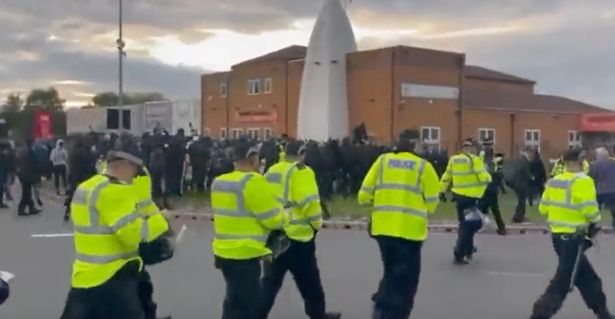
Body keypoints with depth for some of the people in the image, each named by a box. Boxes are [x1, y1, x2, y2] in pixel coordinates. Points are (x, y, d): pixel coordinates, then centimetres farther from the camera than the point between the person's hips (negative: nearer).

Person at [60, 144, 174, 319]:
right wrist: (160, 221, -7)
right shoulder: (114, 190, -17)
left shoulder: (84, 188, 13)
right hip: (110, 277, -9)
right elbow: (133, 233, -23)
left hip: (84, 275, 9)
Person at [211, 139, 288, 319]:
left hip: (224, 251, 9)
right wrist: (284, 217, 7)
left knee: (235, 302, 22)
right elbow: (272, 218, -14)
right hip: (244, 255, -9)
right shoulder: (253, 181, -17)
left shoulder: (218, 182, 8)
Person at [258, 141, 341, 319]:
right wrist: (316, 224, -3)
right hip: (296, 234, -6)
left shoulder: (271, 171, 12)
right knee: (309, 280, 11)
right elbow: (309, 202, -18)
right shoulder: (301, 172, -11)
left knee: (270, 280, 11)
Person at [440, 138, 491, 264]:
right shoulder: (475, 160, -12)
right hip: (471, 196, -7)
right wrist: (489, 178, 6)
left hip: (458, 195, 7)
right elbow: (484, 178, -16)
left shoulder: (453, 160, 5)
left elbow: (446, 177, 11)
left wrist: (441, 190, 22)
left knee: (464, 223, 21)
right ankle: (459, 254, -7)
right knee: (468, 226, -2)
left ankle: (469, 249, 34)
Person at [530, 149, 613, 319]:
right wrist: (595, 222, -2)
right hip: (574, 237, -8)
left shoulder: (554, 181, 7)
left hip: (558, 235, 8)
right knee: (563, 281, -5)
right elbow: (589, 208, -21)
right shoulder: (582, 181, -14)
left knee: (587, 276, 21)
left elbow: (543, 208, 10)